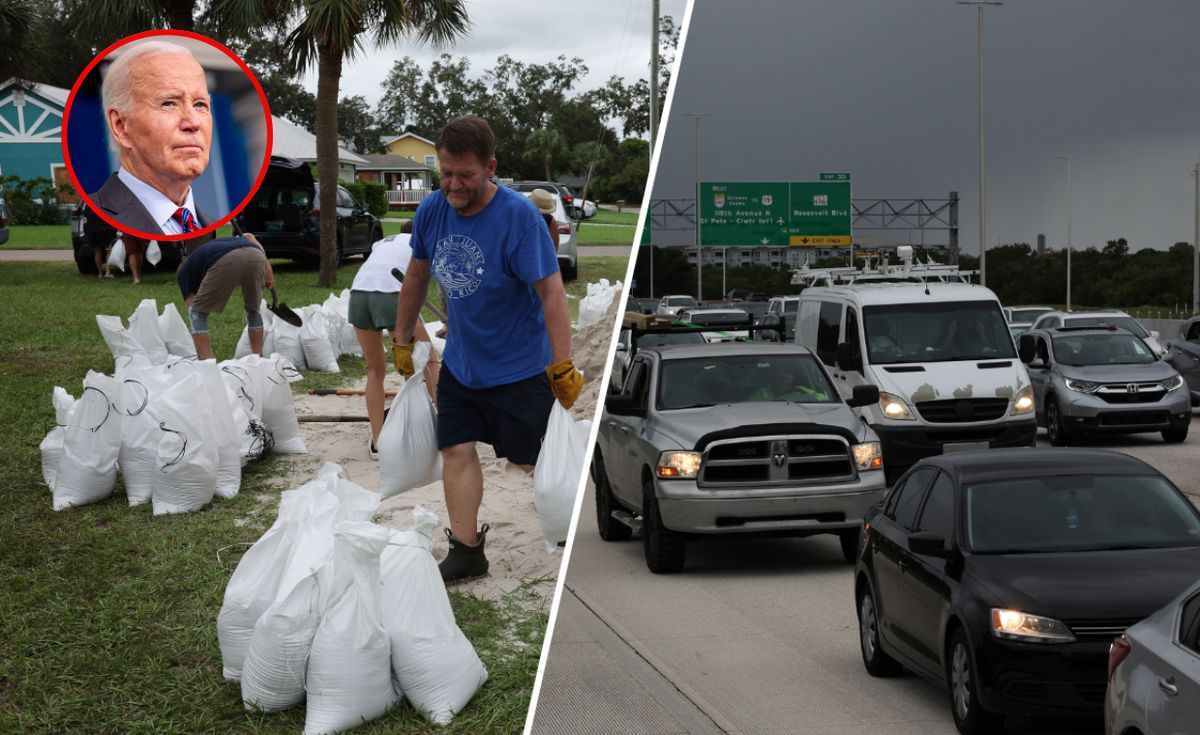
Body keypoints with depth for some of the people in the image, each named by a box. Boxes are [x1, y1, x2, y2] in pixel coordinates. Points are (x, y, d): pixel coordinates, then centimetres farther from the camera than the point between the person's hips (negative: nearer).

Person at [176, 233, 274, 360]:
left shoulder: (184, 272, 34)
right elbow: (248, 237, 27)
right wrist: (267, 267, 20)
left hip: (227, 262, -4)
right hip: (256, 257, 4)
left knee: (198, 313, 19)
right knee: (253, 311, 32)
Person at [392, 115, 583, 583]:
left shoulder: (519, 216, -22)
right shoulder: (432, 210, -5)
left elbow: (551, 291, -22)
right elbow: (417, 276, 10)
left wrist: (562, 367, -24)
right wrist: (402, 341, 16)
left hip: (520, 368, -5)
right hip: (460, 363, 5)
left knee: (529, 462, 3)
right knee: (456, 450, 2)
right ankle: (466, 551, 10)